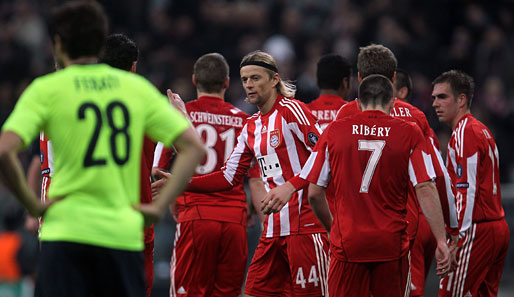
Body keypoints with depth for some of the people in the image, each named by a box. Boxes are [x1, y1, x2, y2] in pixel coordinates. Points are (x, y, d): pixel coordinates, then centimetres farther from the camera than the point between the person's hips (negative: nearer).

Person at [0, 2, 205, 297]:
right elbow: (194, 147, 6)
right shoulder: (138, 87, 9)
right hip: (124, 233, 3)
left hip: (66, 228, -3)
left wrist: (31, 203, -2)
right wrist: (160, 206, 5)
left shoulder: (46, 89, -1)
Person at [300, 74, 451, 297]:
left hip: (347, 243, 0)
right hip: (392, 245, 0)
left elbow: (314, 194, 4)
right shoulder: (409, 134, 1)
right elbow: (425, 189, -6)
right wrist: (441, 241, -5)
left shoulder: (333, 131, 3)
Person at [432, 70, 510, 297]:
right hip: (498, 227, 10)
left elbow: (467, 190, -18)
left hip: (476, 230, -10)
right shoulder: (482, 131, 19)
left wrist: (457, 236, -20)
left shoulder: (464, 133, -11)